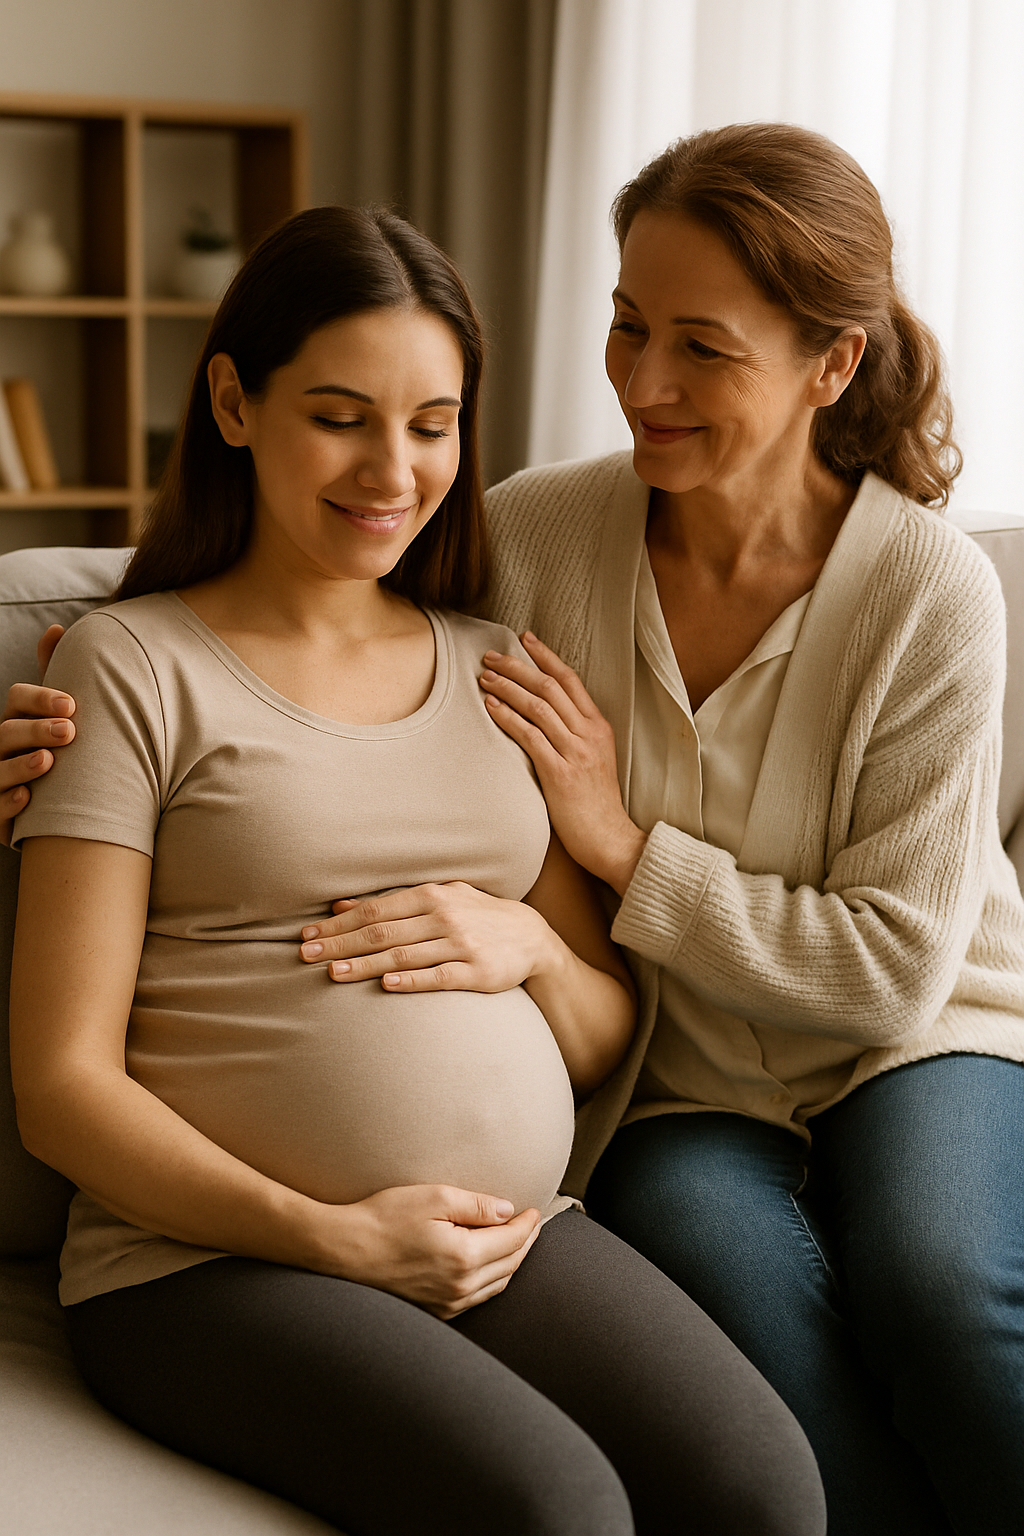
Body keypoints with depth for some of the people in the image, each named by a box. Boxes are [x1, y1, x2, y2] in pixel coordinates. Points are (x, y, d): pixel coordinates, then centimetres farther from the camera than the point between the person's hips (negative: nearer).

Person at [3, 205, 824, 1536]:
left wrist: (528, 943, -3)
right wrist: (334, 1235, -14)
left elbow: (607, 1042, 20)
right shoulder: (134, 666, 2)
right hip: (212, 1262, -4)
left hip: (513, 1237, 5)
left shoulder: (494, 670, 18)